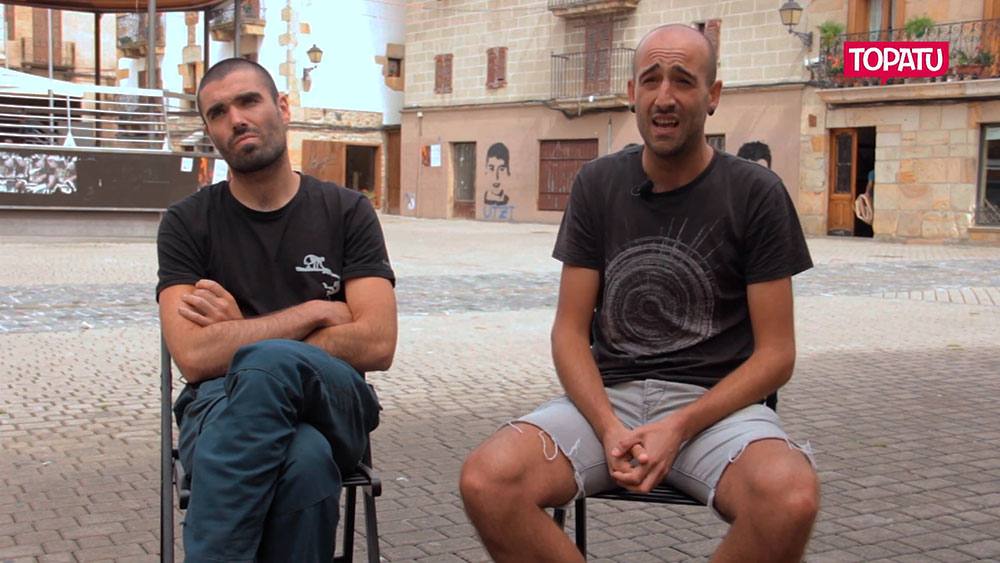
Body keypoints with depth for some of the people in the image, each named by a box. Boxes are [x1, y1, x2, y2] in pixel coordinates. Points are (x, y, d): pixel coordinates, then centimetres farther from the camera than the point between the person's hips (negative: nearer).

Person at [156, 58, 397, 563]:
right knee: (304, 457, -39)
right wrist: (315, 313, -7)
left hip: (333, 403, 1)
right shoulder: (187, 223, 7)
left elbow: (377, 344, -6)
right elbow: (194, 357, -9)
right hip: (221, 405, -1)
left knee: (267, 364, -37)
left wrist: (241, 337, -5)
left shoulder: (346, 212, 7)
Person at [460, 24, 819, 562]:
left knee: (790, 498, -36)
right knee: (485, 481, -28)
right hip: (607, 396, 2)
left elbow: (775, 353, -2)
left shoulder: (756, 193, -1)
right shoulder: (597, 184, 6)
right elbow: (570, 330, 4)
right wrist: (609, 428, -14)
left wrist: (680, 427, -16)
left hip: (714, 401, -2)